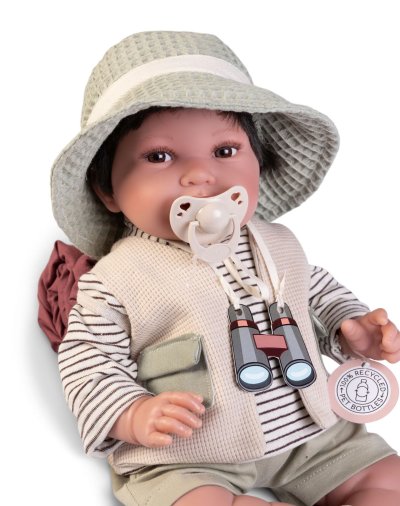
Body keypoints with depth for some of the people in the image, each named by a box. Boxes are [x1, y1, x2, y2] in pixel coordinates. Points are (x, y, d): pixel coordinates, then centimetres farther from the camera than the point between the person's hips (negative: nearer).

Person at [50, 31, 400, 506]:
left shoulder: (277, 244, 4)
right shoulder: (116, 279, -11)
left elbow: (319, 293, 21)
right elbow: (88, 363, -7)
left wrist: (351, 327, 1)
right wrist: (135, 417, -24)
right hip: (183, 461, -4)